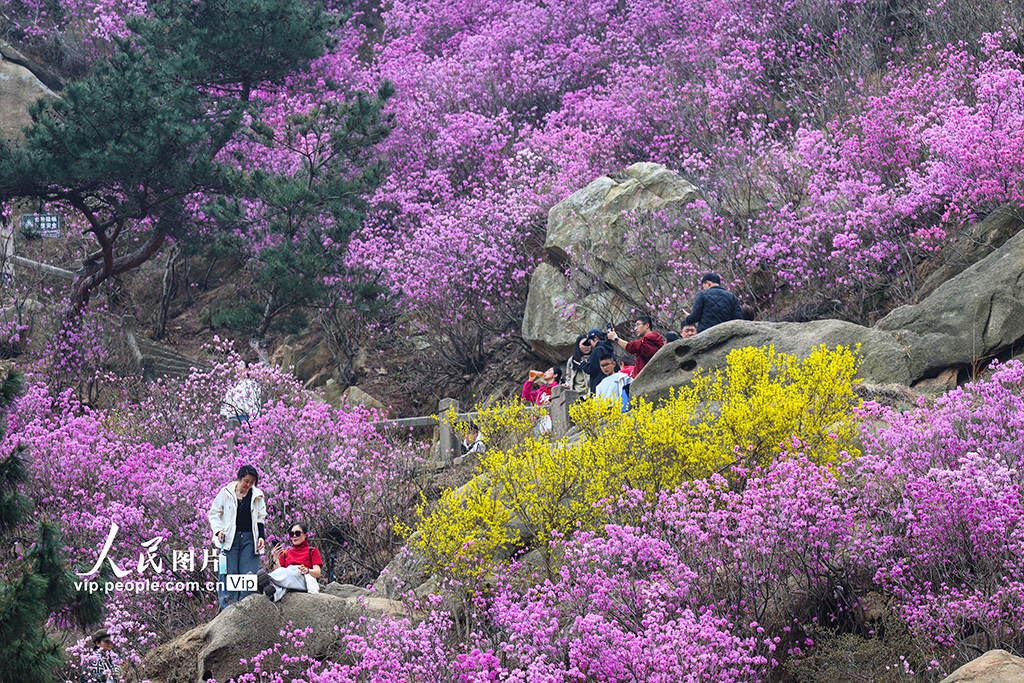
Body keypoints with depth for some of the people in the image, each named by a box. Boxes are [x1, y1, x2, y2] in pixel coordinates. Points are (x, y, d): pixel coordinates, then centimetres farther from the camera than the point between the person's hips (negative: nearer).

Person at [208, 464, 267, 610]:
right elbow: (214, 514, 9)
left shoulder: (257, 496, 9)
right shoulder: (226, 493, 3)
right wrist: (218, 530, -7)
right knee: (229, 574, -7)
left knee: (249, 575, -5)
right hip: (230, 538, -2)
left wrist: (261, 536, 2)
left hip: (249, 539, 2)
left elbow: (260, 519, 17)